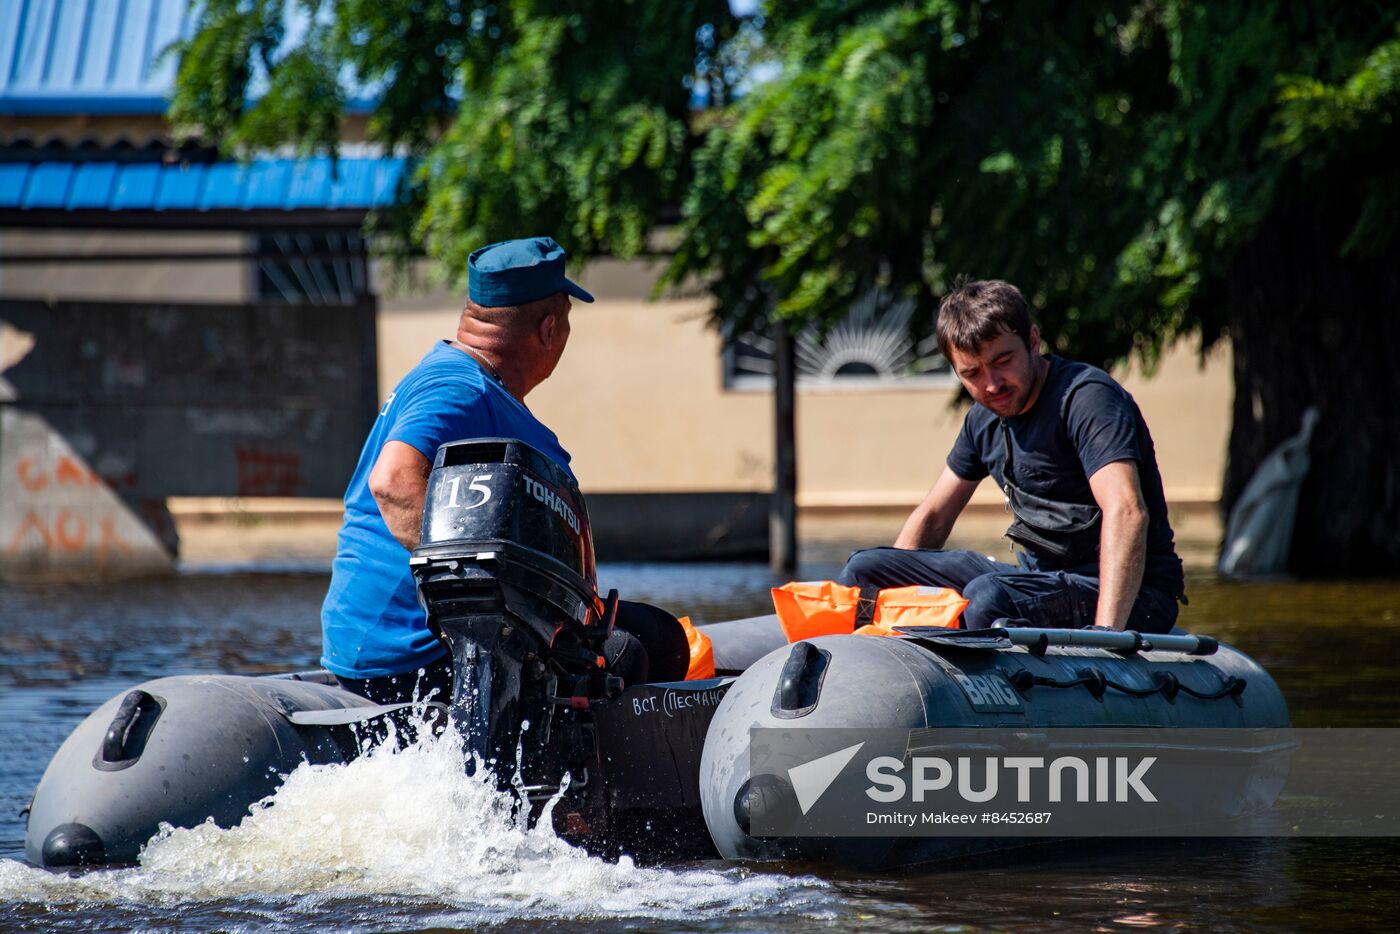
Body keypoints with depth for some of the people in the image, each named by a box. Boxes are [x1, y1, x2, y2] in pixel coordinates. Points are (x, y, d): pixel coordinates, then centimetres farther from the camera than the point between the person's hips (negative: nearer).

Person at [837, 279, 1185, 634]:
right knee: (864, 569, 3)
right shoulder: (985, 419, 9)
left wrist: (1107, 632, -43)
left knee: (988, 598, -37)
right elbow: (932, 517, 22)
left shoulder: (1085, 397, -17)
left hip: (1132, 594, -8)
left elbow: (1127, 512, -32)